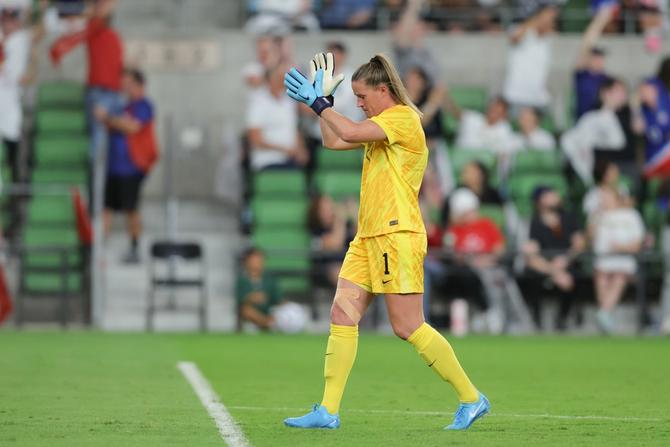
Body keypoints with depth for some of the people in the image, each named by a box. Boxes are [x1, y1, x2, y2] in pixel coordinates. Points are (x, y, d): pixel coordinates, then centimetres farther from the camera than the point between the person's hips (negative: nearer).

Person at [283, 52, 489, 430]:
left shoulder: (403, 117, -10)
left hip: (397, 236, -10)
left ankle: (472, 399, 2)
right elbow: (334, 141, 28)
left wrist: (317, 101, -12)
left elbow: (349, 132, -22)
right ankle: (328, 411, 0)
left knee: (408, 327, -8)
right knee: (342, 315, 0)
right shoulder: (381, 126, 20)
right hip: (369, 237, 10)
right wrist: (323, 100, 21)